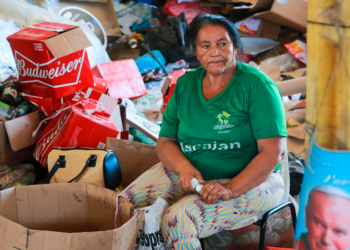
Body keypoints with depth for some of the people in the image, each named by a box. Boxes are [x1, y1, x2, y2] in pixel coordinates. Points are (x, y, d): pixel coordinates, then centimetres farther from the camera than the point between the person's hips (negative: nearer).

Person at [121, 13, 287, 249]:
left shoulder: (257, 86, -10)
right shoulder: (185, 84, 7)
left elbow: (273, 152, -16)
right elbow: (165, 142, 6)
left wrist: (230, 189, -26)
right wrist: (185, 168, -16)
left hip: (249, 181, -5)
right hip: (190, 173, 6)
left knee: (179, 219, -30)